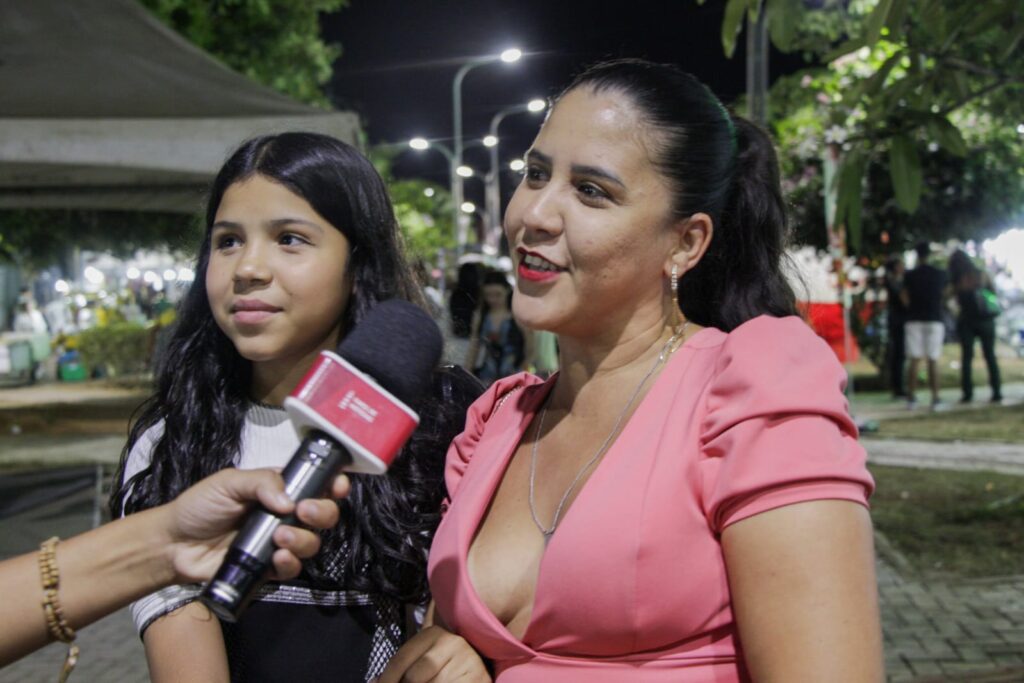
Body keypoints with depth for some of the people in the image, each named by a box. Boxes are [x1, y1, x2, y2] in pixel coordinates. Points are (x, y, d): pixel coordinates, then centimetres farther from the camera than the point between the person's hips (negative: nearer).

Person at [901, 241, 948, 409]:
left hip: (914, 320, 0)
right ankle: (935, 398, -2)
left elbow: (905, 299, -3)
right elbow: (944, 295, 9)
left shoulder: (910, 276, -2)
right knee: (933, 361, 1)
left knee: (915, 361, 4)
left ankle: (911, 397, 3)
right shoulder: (940, 274, 1)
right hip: (934, 320, 0)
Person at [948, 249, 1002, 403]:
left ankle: (967, 393, 0)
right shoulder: (982, 275, -2)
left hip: (966, 320, -2)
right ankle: (997, 392, 6)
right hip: (986, 320, 2)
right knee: (990, 356, 9)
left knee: (966, 356, 6)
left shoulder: (956, 281, -8)